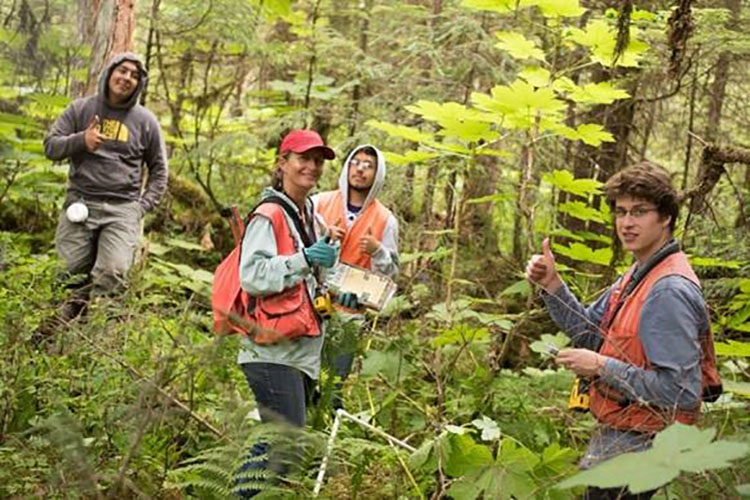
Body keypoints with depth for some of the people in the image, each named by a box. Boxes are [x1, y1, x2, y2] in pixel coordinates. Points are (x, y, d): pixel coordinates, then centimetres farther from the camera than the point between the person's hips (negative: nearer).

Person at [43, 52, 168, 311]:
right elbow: (50, 146, 7)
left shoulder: (145, 120, 8)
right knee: (70, 272, -5)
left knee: (112, 275, -19)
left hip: (123, 208, -1)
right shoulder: (80, 109, 9)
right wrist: (80, 141, -13)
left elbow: (158, 169, 15)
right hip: (80, 203, 1)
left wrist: (144, 205, 2)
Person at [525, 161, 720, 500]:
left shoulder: (669, 290, -25)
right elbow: (588, 330, 11)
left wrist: (603, 367, -22)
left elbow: (681, 391, -28)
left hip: (636, 446, -10)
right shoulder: (640, 274, 7)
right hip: (615, 434, 10)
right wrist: (551, 285, -4)